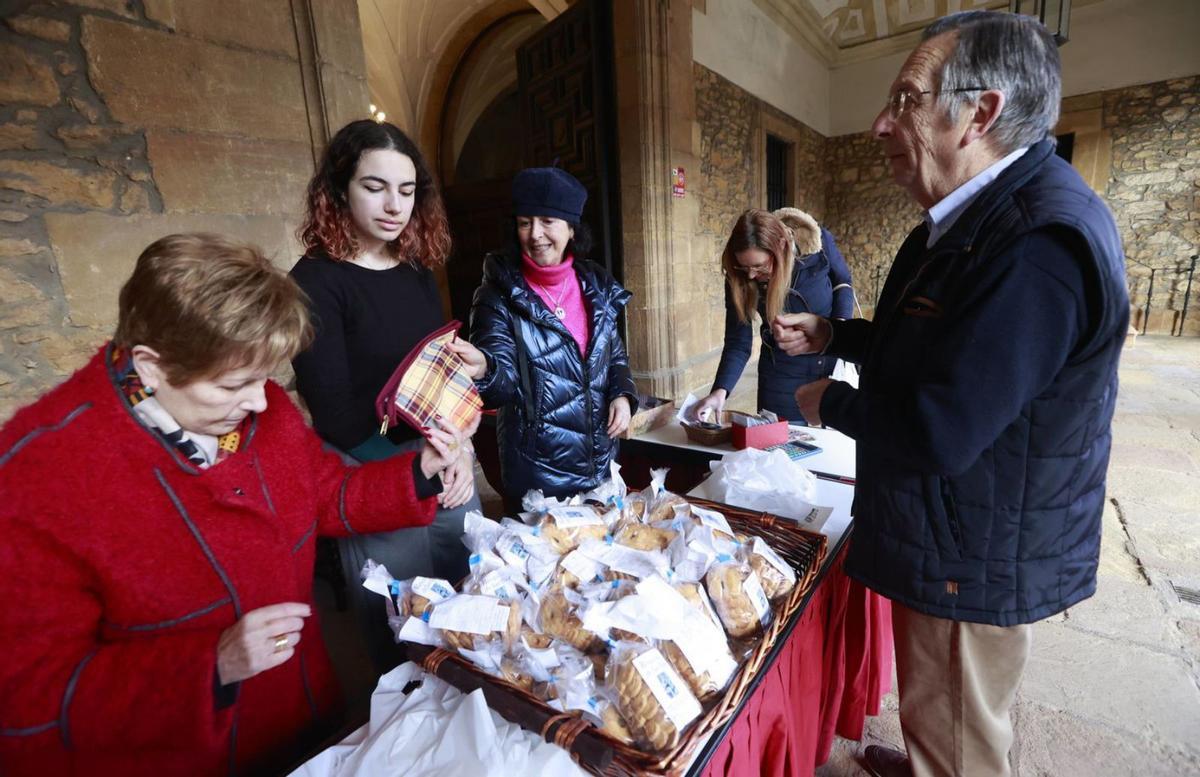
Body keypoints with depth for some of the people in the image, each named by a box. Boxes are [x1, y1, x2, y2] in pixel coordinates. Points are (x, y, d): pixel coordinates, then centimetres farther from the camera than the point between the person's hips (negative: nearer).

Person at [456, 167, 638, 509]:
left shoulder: (596, 285, 3)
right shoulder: (500, 294, -11)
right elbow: (504, 379, -21)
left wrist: (623, 394, -5)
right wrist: (483, 368, -43)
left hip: (600, 458, 5)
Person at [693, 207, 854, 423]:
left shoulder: (819, 242, -20)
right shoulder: (738, 278, -18)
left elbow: (842, 282, 1)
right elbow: (738, 342, -15)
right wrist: (721, 390, -29)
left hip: (835, 363, 1)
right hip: (784, 375, 0)